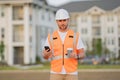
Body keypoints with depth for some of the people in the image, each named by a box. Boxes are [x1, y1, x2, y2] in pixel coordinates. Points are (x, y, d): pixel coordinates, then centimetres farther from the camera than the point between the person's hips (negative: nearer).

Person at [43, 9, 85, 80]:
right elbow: (45, 56, 5)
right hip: (56, 73, 1)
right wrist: (46, 54, -20)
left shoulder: (76, 36, 2)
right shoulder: (51, 37, 4)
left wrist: (76, 56, -21)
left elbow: (82, 54, 2)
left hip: (71, 73, 0)